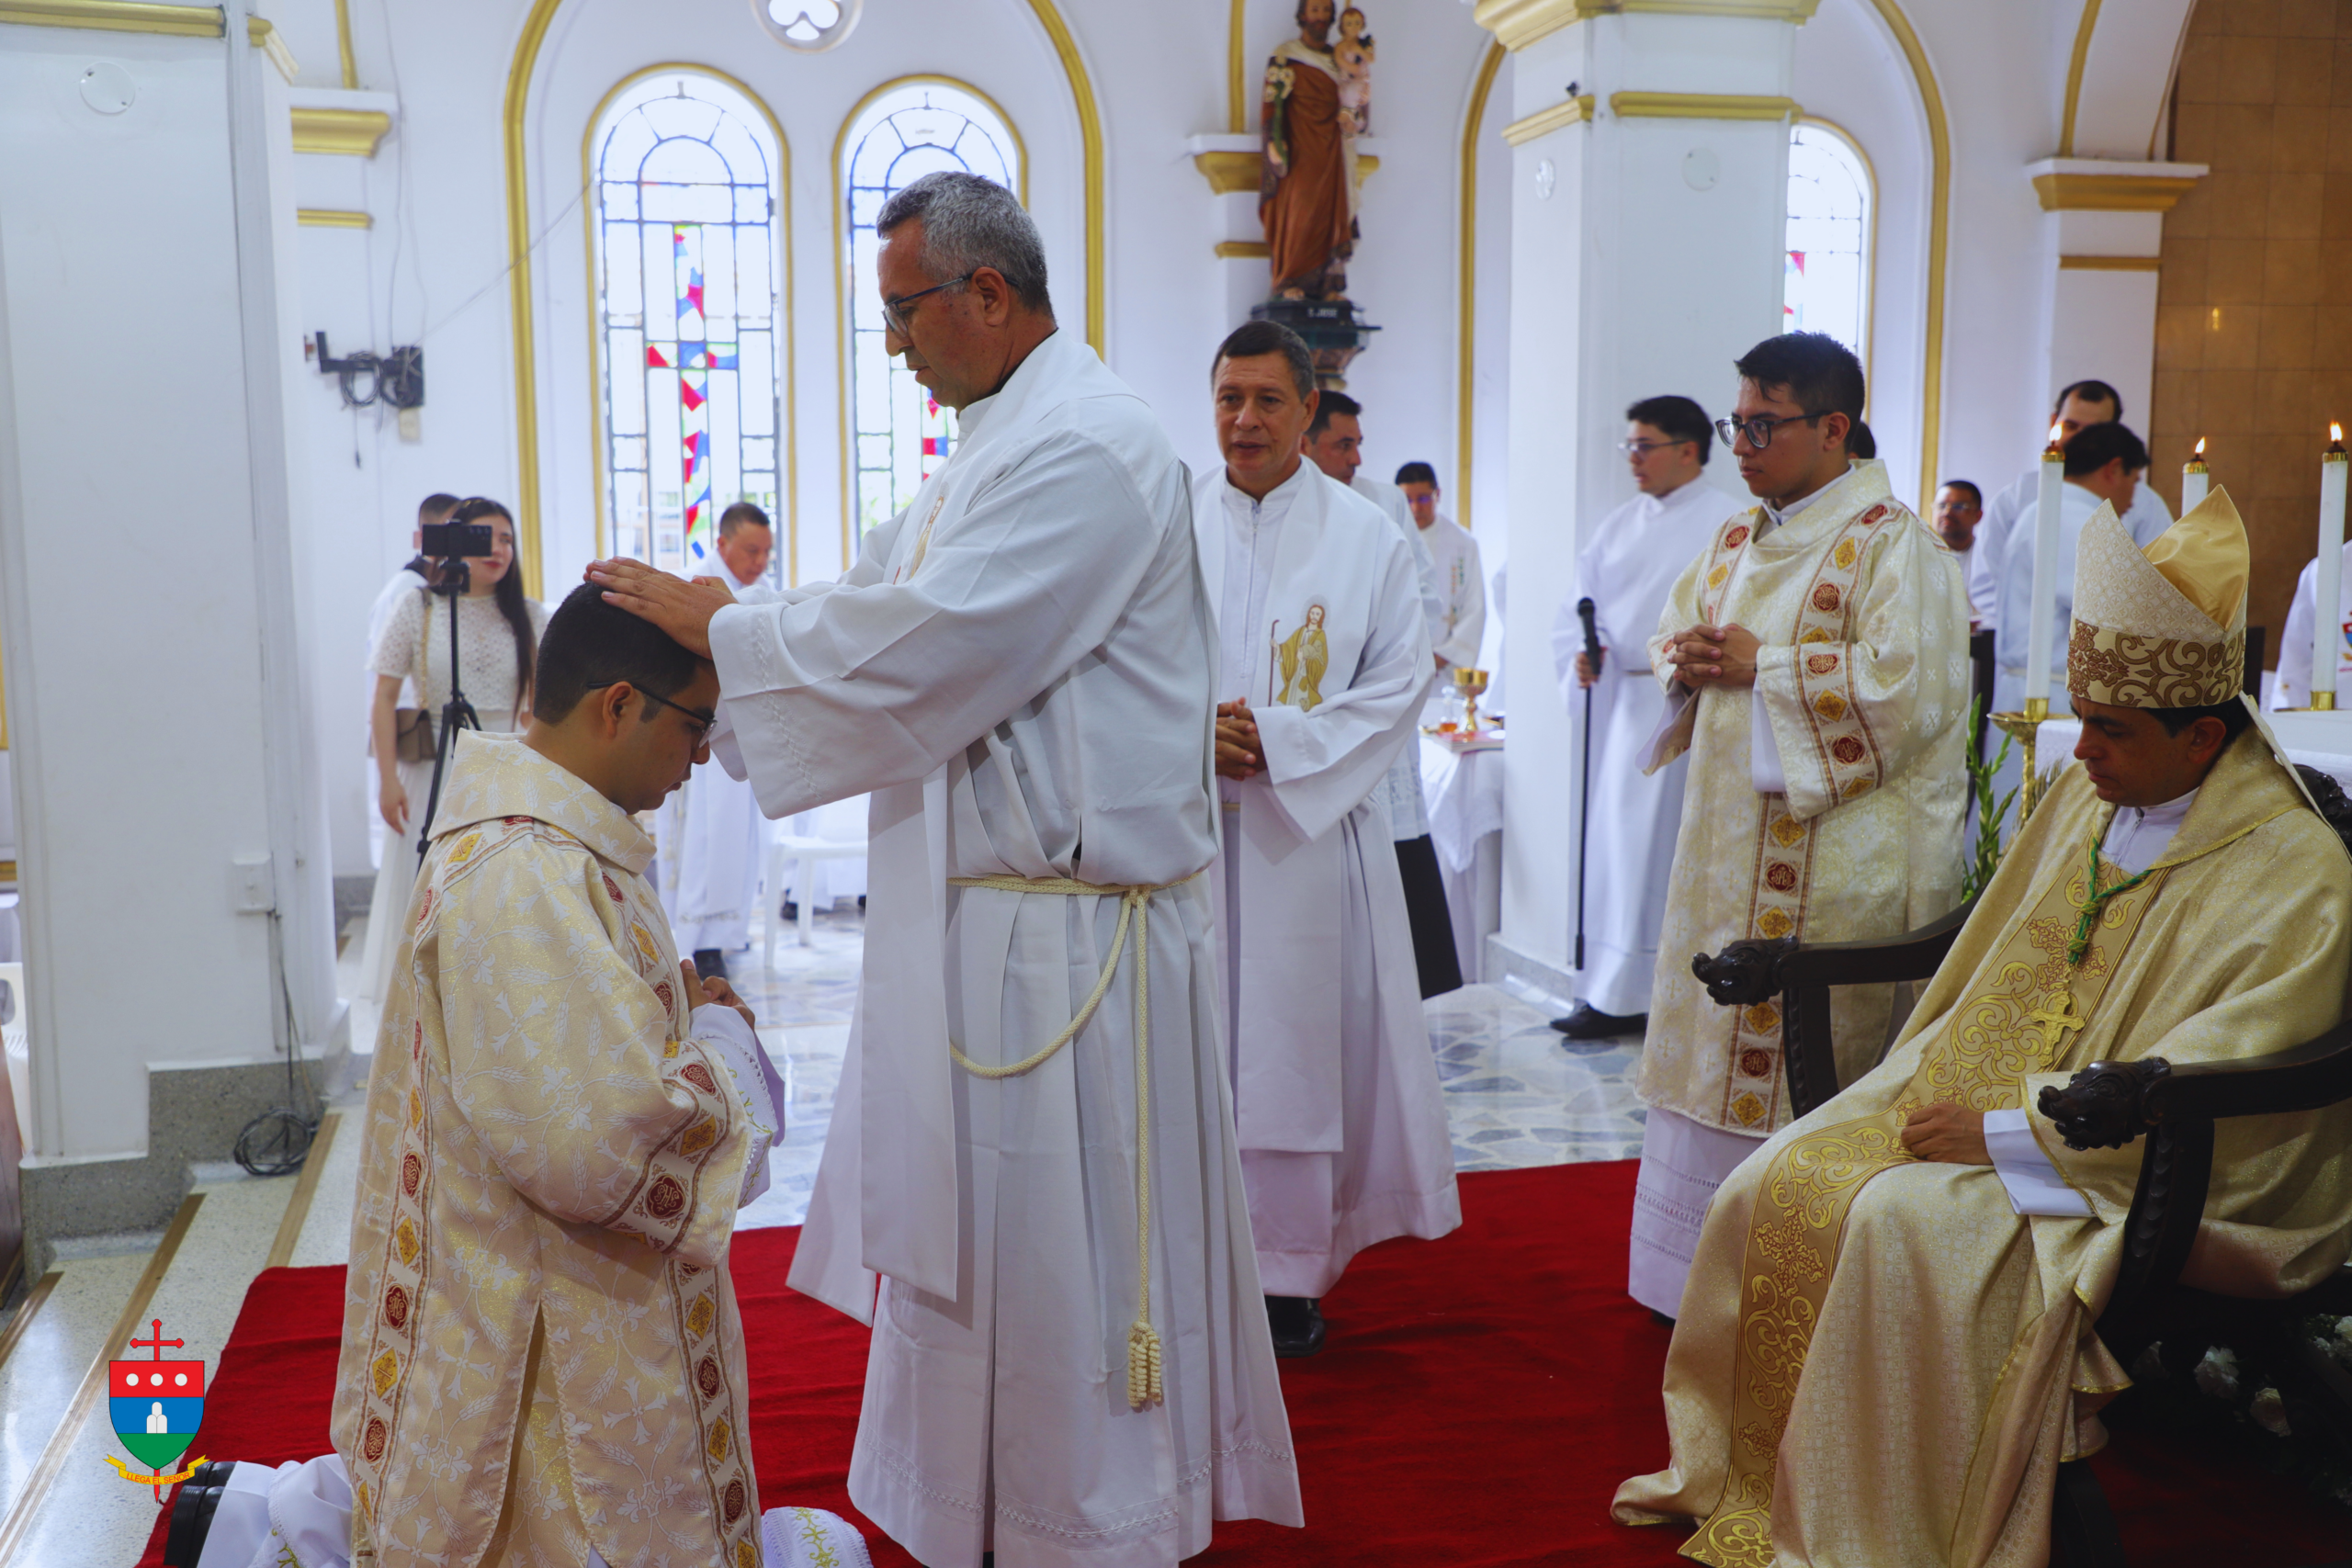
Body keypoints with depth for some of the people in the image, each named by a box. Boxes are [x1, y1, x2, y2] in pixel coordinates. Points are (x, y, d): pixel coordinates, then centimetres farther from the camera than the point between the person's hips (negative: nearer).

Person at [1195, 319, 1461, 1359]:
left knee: (1295, 1043, 2)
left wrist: (1275, 740, -13)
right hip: (1185, 831, 1)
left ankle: (1288, 1271, 14)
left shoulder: (1364, 538, 2)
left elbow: (1399, 685, -2)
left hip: (1307, 832, -1)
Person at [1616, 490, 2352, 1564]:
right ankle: (1740, 1474, 7)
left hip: (2133, 1177, -7)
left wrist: (1999, 1133, -22)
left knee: (1905, 1219, -31)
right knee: (1782, 1183, -9)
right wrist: (1927, 1082, 6)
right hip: (1977, 1097, 8)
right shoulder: (2087, 795, 7)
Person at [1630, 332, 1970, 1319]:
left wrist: (1761, 664, -15)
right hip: (1728, 847, 8)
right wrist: (1687, 661, -1)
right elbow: (1675, 634, 23)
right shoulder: (1735, 541, 15)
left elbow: (1904, 688, -20)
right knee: (1718, 1050, 12)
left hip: (1832, 858, -8)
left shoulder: (1889, 542, -9)